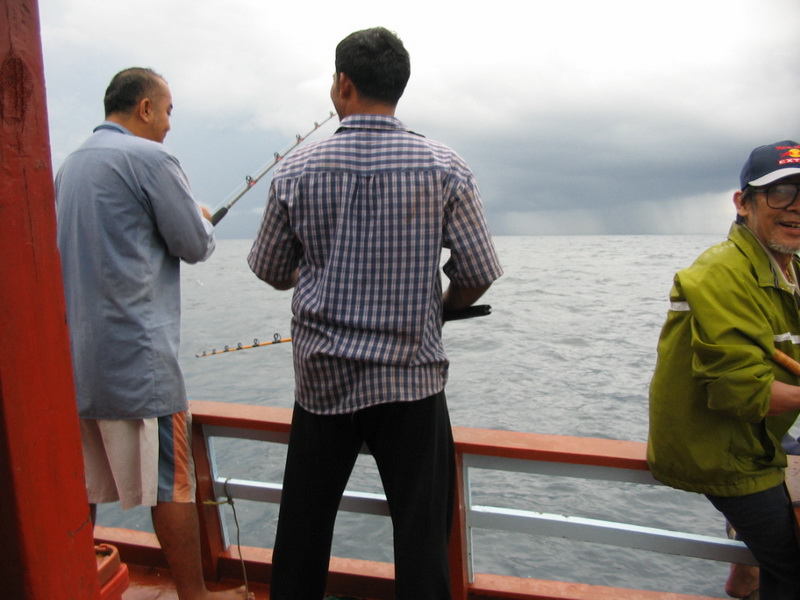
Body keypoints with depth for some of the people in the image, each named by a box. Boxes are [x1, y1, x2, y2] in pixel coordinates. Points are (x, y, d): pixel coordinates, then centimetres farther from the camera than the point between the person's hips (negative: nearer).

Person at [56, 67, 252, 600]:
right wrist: (202, 218, 15)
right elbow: (196, 246, -7)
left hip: (75, 351, 8)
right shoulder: (151, 158, -9)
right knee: (171, 483, 2)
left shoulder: (70, 164, 15)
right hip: (136, 351, -8)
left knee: (81, 481, 17)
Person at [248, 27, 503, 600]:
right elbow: (480, 274, -4)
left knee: (304, 522, 17)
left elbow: (270, 270, 7)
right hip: (411, 378, -1)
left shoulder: (297, 171, -3)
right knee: (421, 531, 9)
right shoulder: (446, 169, -6)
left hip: (322, 375, 2)